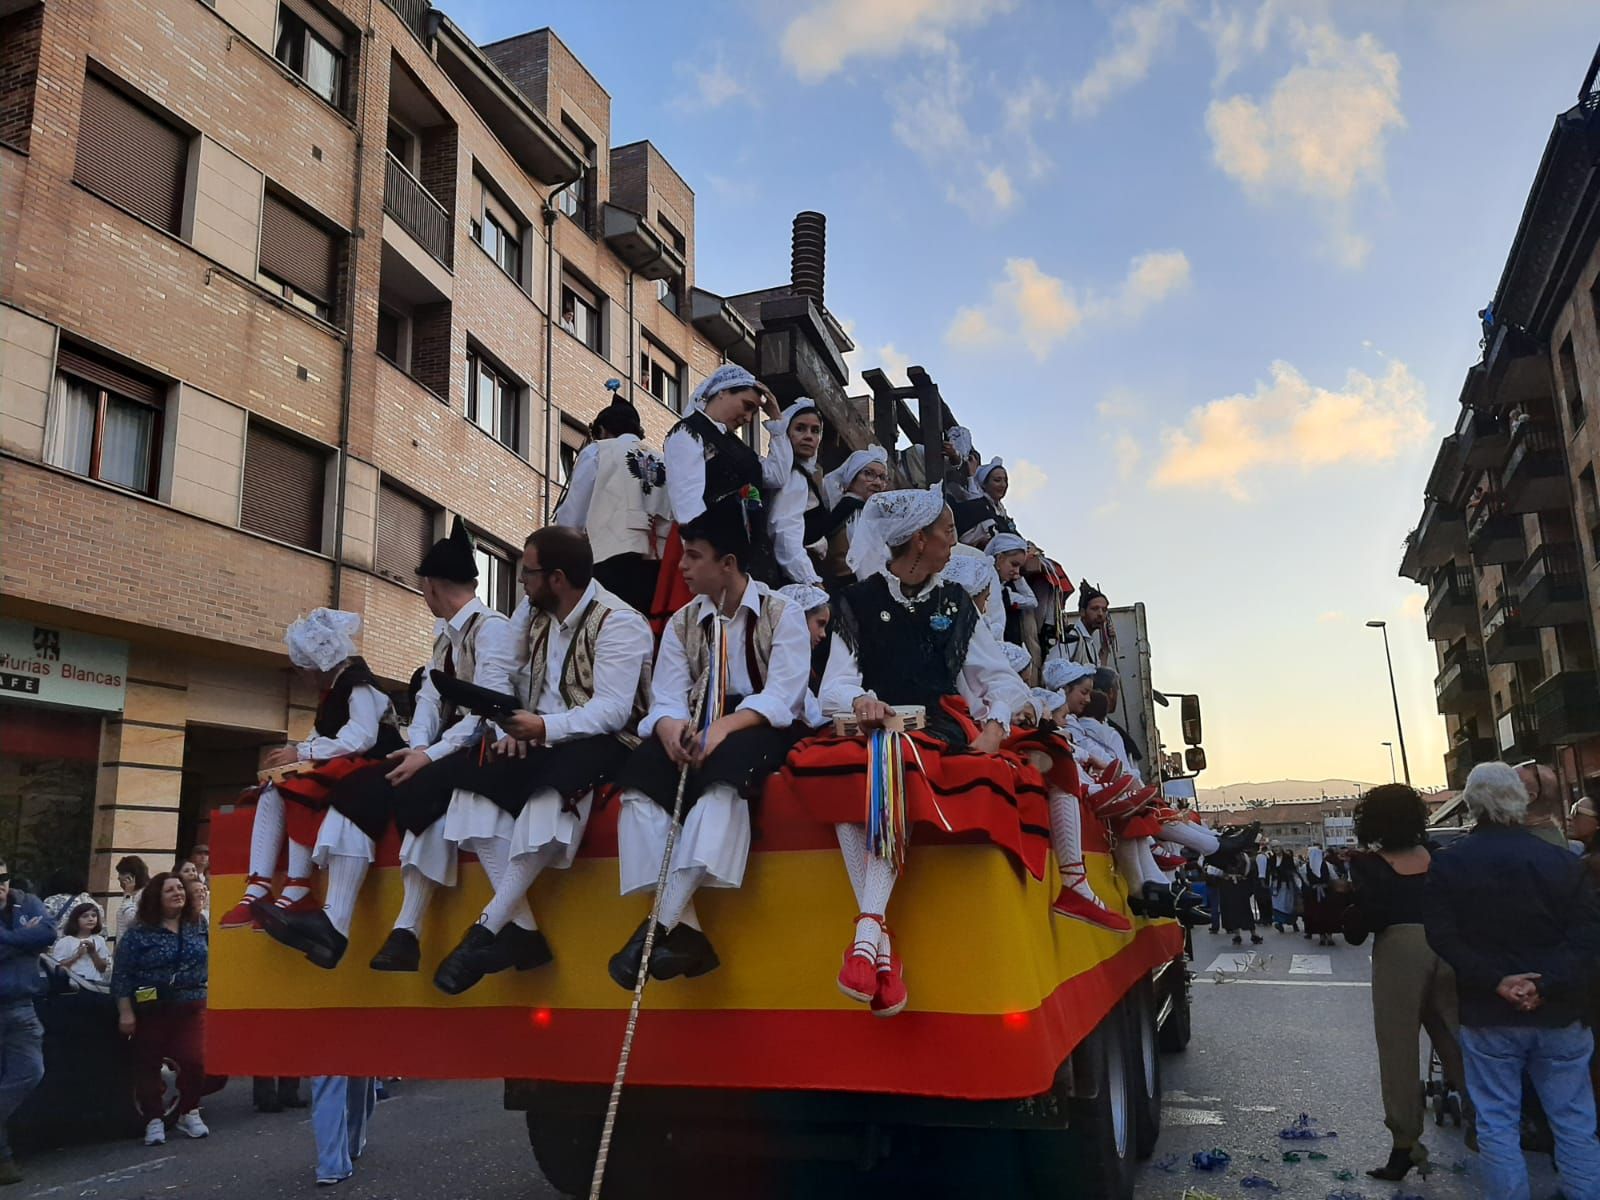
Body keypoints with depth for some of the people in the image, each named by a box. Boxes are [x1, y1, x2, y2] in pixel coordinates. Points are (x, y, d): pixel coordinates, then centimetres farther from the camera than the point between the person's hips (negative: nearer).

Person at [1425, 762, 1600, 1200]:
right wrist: (1546, 985, -14)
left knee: (1497, 1126, 7)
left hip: (1488, 1016, -1)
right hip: (1558, 1014, 1)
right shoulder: (1561, 860, -3)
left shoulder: (1448, 864, -5)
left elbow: (1442, 936, -12)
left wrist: (1496, 981, -12)